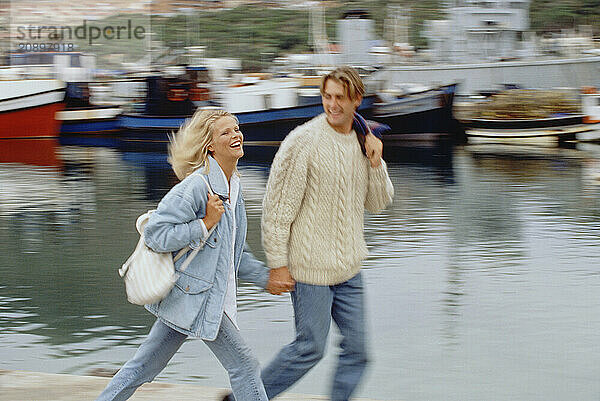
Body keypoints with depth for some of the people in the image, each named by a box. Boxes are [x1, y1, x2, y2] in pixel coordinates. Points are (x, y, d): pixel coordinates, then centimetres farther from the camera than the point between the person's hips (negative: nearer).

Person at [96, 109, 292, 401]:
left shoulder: (233, 186, 12)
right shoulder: (198, 185, -17)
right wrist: (206, 224, -21)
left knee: (144, 366, 15)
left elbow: (233, 253, 21)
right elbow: (154, 234, -20)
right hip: (196, 296, -9)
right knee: (243, 365, -2)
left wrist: (265, 276, 11)